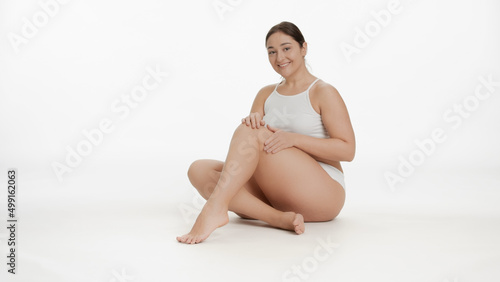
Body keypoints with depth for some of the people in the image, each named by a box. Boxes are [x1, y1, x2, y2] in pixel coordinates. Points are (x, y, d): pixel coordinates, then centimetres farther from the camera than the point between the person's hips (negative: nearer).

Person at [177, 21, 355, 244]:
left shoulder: (323, 93, 0)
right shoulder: (266, 94, 16)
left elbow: (347, 150, -9)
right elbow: (244, 150, 7)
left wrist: (293, 138, -21)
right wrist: (251, 121, -16)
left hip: (322, 194, -6)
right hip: (276, 195, 6)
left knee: (250, 132, -23)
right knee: (198, 169, -15)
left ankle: (215, 209, -33)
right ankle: (278, 218, -30)